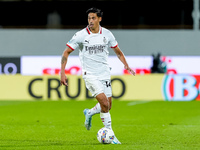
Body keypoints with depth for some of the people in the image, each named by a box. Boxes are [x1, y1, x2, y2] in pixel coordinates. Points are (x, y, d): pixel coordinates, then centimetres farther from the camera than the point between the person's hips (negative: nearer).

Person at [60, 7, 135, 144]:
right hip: (90, 75, -4)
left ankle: (89, 113, 36)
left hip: (105, 74, 4)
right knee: (104, 103, -17)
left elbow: (118, 51, 14)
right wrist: (62, 73, -11)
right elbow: (66, 52, -3)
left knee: (108, 106, 6)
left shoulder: (107, 34, 1)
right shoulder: (81, 35, -9)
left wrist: (126, 65, 0)